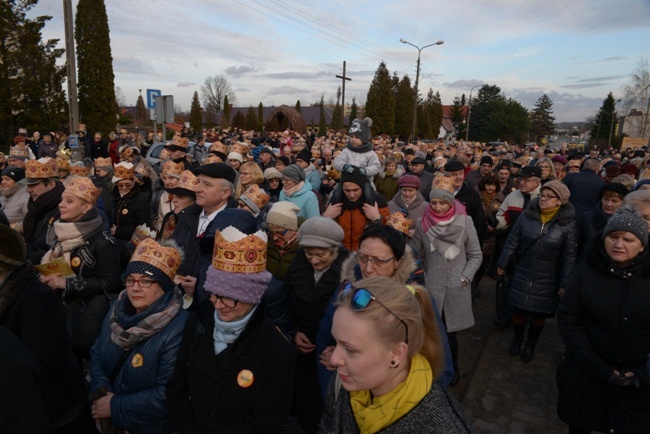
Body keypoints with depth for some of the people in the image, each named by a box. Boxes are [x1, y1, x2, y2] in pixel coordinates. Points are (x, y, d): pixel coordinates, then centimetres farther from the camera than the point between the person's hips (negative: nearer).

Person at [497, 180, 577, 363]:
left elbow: (569, 256, -8)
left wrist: (564, 282, -8)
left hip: (547, 279, -1)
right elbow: (512, 241, 0)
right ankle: (517, 339, 38)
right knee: (518, 309, 11)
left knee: (539, 313, 13)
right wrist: (502, 264, 3)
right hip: (522, 274, 2)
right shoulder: (527, 215, -7)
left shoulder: (568, 224, -12)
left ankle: (530, 344, 37)